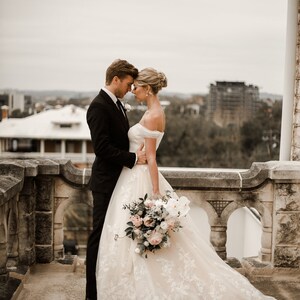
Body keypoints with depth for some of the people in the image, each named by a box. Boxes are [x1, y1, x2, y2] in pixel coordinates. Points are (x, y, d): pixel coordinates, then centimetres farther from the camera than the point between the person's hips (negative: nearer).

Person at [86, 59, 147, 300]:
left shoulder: (116, 104, 13)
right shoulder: (99, 106, -17)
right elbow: (102, 148, -23)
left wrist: (138, 152, 4)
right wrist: (134, 158, -18)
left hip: (119, 179, 9)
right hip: (107, 182, -9)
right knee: (100, 234, -1)